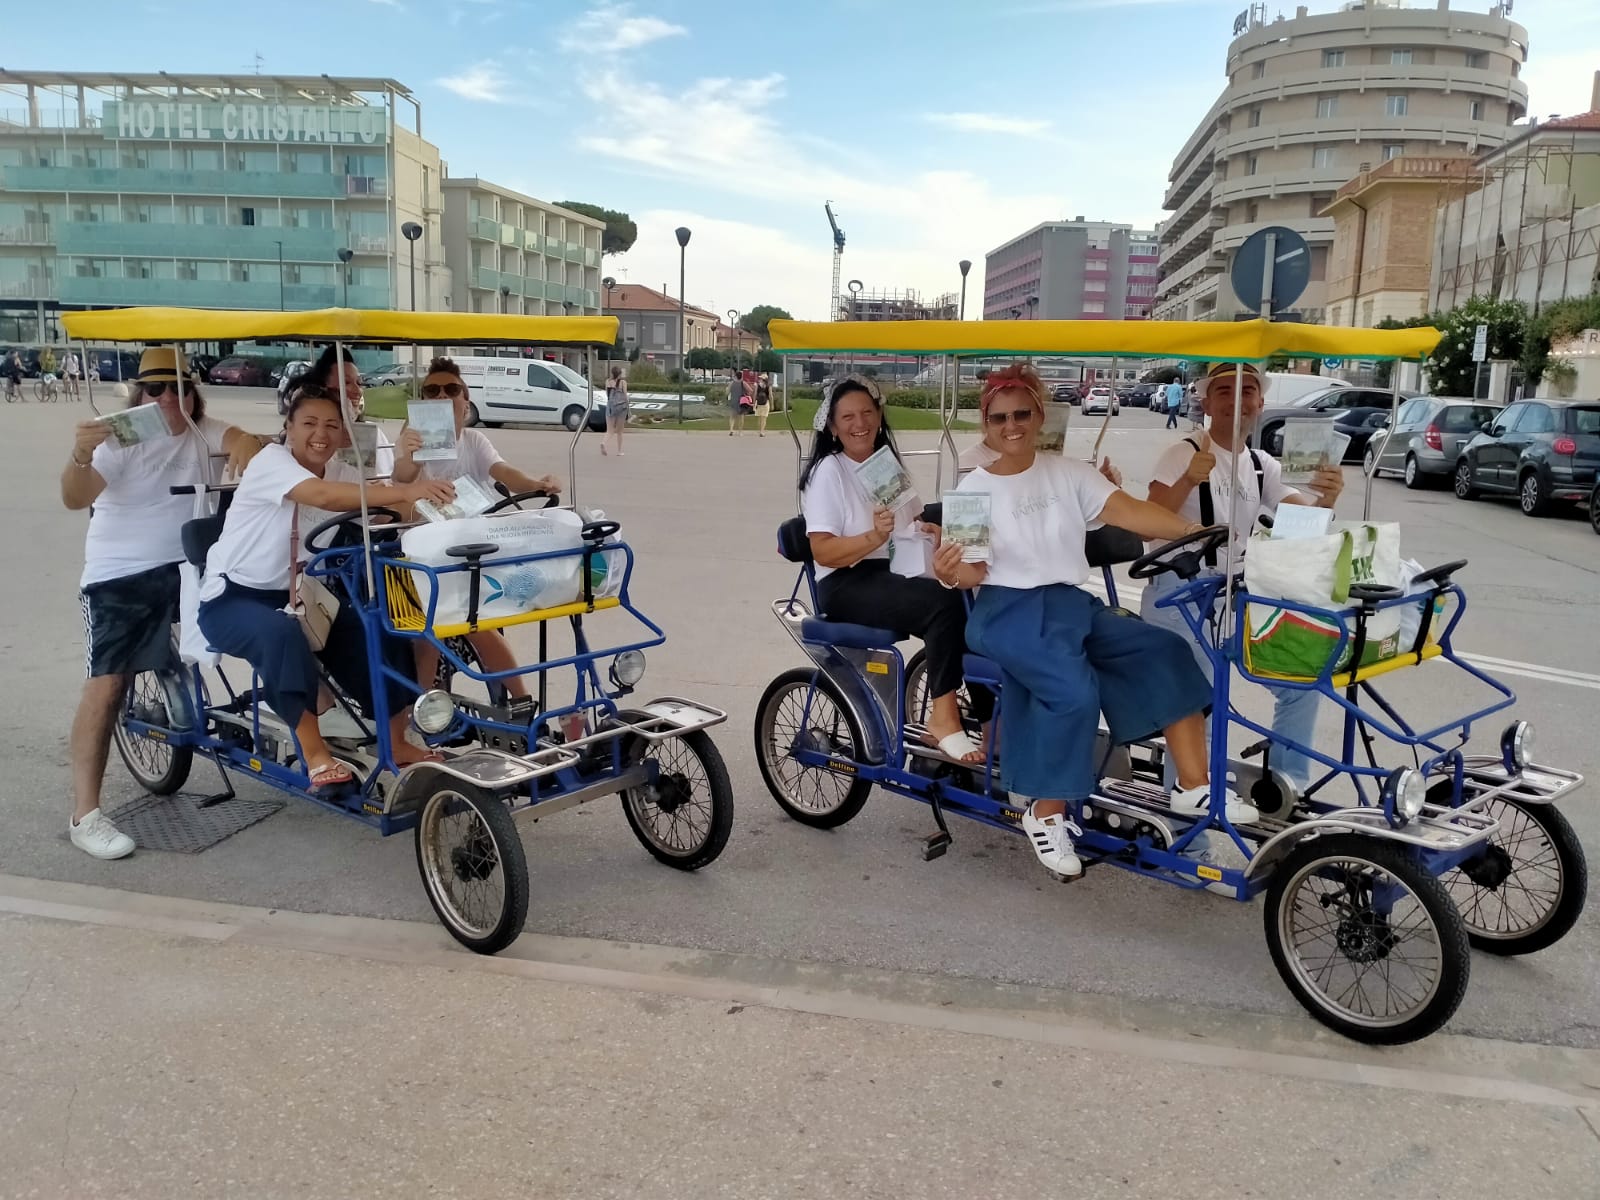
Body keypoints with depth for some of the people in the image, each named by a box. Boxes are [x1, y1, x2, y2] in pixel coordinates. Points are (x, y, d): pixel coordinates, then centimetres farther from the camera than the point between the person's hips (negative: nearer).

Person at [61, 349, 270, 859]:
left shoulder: (204, 432, 2)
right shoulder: (120, 439, -8)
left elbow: (245, 440, -19)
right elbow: (75, 498, -20)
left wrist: (247, 451, -44)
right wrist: (80, 455, -42)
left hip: (189, 567, 4)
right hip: (120, 576, -4)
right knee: (107, 683, -10)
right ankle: (85, 814, -8)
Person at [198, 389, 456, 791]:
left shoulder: (336, 475, 6)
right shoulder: (271, 461, -17)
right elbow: (322, 495, -38)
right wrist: (406, 492, -49)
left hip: (291, 595, 7)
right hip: (231, 599, -7)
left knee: (362, 632, -14)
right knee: (283, 633, -36)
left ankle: (395, 738, -1)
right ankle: (314, 753, -29)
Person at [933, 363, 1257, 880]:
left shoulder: (1068, 472, 8)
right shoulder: (974, 488, 2)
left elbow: (1125, 509, -6)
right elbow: (975, 570, -3)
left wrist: (1192, 530, -21)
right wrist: (949, 572, -27)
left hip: (1073, 604, 4)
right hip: (1007, 610, -4)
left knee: (1168, 651, -16)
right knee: (1074, 688, -31)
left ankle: (1194, 785, -9)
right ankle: (1047, 814, -15)